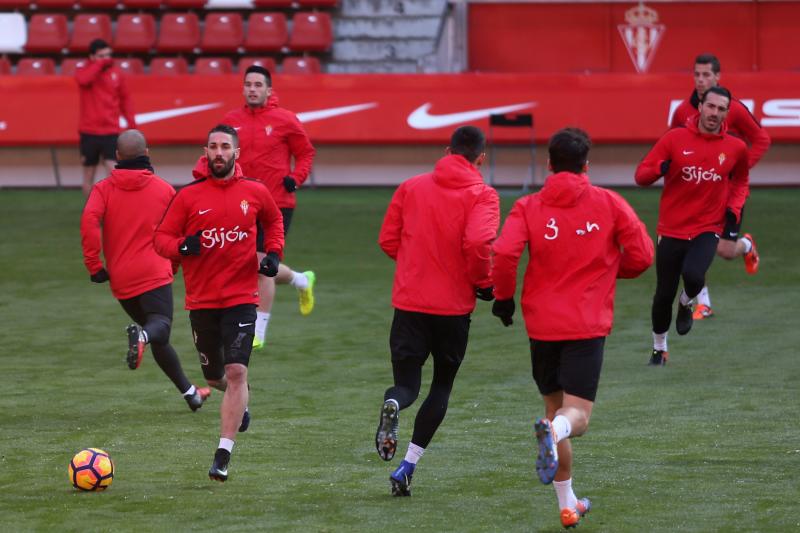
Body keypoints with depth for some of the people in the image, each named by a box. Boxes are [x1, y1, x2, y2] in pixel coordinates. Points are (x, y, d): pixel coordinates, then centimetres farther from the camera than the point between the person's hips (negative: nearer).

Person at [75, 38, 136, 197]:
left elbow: (125, 98, 14)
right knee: (88, 176, 7)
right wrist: (100, 64, -18)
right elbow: (83, 79, -25)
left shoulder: (116, 73, 7)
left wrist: (131, 122, 5)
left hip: (111, 132, 0)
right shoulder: (84, 71, 0)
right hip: (89, 132, 0)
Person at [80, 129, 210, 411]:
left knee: (158, 338, 14)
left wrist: (94, 265, -8)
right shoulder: (164, 189, 8)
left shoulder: (103, 189, 6)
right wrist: (172, 264, 32)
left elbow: (89, 220, -13)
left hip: (121, 279, 3)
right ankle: (141, 335, -55)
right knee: (161, 326, -20)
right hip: (155, 273, -3)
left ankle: (189, 391, 19)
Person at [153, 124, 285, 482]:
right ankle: (240, 402, 50)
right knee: (214, 377, 13)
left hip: (241, 298, -1)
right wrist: (182, 246, -20)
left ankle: (223, 456, -14)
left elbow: (274, 221, 22)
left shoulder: (255, 193, 2)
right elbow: (161, 238, 1)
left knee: (236, 372, -16)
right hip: (201, 300, 1)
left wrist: (273, 253, 5)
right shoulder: (188, 196, -1)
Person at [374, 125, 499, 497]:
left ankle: (393, 405, -29)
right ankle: (408, 466, 5)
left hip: (409, 302, 2)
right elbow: (478, 244, -21)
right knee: (442, 386, 15)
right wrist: (483, 283, -4)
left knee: (406, 384, 9)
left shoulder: (411, 188, 6)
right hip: (454, 306, -2)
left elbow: (388, 240, 7)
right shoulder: (482, 196, -6)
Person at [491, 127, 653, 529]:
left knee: (555, 406, 18)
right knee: (577, 416, -4)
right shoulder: (609, 203, 0)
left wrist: (503, 296, 2)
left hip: (542, 324, 2)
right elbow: (642, 255, 0)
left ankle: (568, 506, 20)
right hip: (588, 325, -2)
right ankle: (553, 432, -43)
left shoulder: (528, 207, 0)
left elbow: (504, 253, -15)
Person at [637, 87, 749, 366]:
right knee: (664, 294, 5)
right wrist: (660, 169, -25)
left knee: (693, 275, -28)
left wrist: (734, 208, 1)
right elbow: (641, 175, -3)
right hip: (671, 230, 1)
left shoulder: (736, 148, 1)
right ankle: (659, 349, 30)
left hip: (707, 229, -1)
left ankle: (686, 305, 10)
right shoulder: (675, 138, -4)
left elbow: (740, 182, 20)